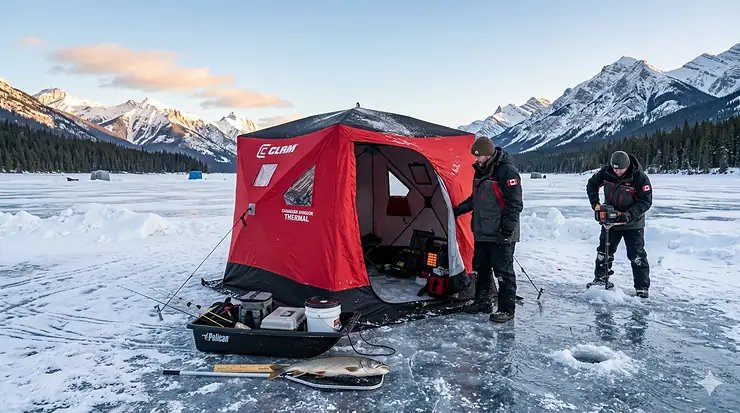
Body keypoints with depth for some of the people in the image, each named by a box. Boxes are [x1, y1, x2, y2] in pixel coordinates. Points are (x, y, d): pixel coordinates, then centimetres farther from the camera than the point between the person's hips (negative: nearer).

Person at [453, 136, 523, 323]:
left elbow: (514, 204, -18)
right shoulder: (480, 171, 11)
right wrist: (458, 210, 22)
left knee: (503, 271, 0)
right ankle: (482, 302, 29)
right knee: (481, 269, 16)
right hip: (481, 232, 9)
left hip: (499, 235, -9)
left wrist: (507, 230, -20)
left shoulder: (507, 171, -15)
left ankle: (507, 309, 11)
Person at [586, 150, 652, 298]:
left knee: (637, 256, -3)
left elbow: (646, 201, -18)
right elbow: (591, 185, 4)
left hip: (632, 223, -3)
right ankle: (600, 278, 32)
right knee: (604, 251, 15)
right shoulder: (605, 172, -13)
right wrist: (595, 203, -10)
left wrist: (629, 214, -30)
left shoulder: (640, 177, -22)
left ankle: (642, 287, 8)